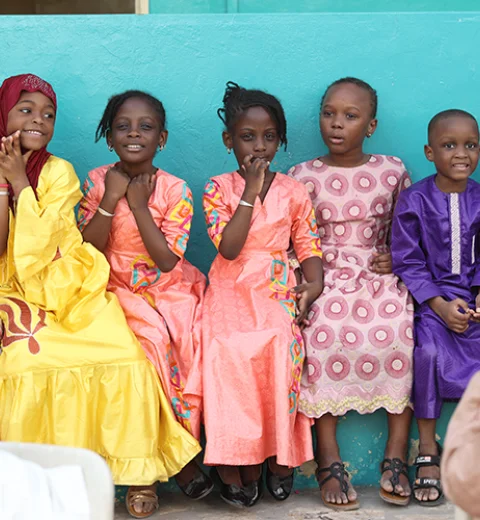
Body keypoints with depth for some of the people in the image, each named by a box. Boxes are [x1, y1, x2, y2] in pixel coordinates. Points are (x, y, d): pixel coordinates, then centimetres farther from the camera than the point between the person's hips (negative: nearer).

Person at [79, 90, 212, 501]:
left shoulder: (175, 190, -5)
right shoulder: (97, 181, 0)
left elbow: (167, 260, -13)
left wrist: (139, 206, -16)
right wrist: (110, 199, -16)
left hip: (172, 290, 1)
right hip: (121, 293, -1)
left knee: (192, 341, -23)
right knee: (154, 341, -26)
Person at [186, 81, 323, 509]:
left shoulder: (293, 192, 10)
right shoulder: (218, 189, 4)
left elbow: (309, 247, 7)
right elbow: (229, 247, -10)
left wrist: (313, 284, -13)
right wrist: (251, 191, -9)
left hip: (278, 293, 1)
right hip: (232, 293, -1)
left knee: (278, 344, -30)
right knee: (229, 349, -30)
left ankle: (279, 454, -12)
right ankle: (234, 462, -17)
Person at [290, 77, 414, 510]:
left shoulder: (392, 171, 9)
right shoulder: (303, 176, 5)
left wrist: (394, 255, 0)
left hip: (379, 276, 1)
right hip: (325, 279, -1)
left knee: (402, 332, -29)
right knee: (322, 335, -32)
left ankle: (396, 456, -19)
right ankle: (329, 459, -23)